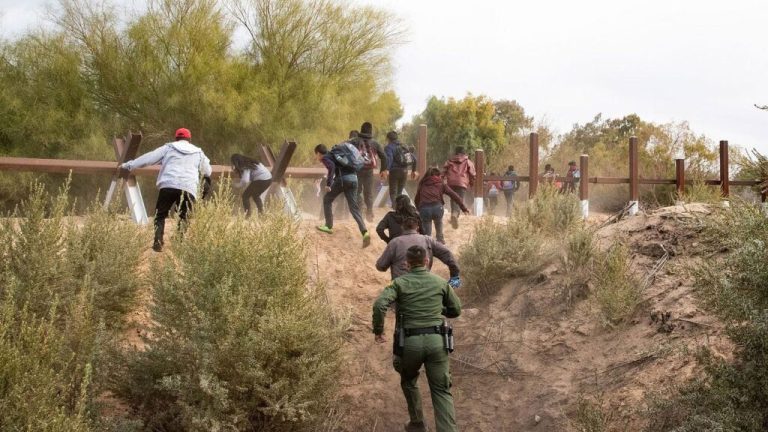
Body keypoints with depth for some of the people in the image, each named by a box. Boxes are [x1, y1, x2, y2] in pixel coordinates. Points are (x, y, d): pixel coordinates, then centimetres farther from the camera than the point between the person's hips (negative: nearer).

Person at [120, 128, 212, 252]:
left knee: (160, 215, 9)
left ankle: (158, 242, -8)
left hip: (168, 186, -1)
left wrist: (127, 165, 18)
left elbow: (148, 158, 12)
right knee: (184, 218, 13)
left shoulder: (168, 148, 15)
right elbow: (208, 171, 36)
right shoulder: (198, 152, 22)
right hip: (189, 189, 1)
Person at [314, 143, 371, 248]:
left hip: (342, 178, -7)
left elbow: (331, 166, -16)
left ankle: (329, 226, 24)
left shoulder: (325, 158, 5)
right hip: (353, 178, 7)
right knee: (354, 207, 2)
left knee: (327, 200, 17)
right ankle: (364, 232, -15)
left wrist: (328, 183, -17)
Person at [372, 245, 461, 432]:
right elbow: (456, 310, 20)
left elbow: (379, 305, -14)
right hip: (436, 341, 1)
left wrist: (378, 330, 0)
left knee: (409, 382, 28)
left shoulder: (400, 283, 3)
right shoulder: (440, 282, 10)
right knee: (441, 391, 3)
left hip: (410, 342, -1)